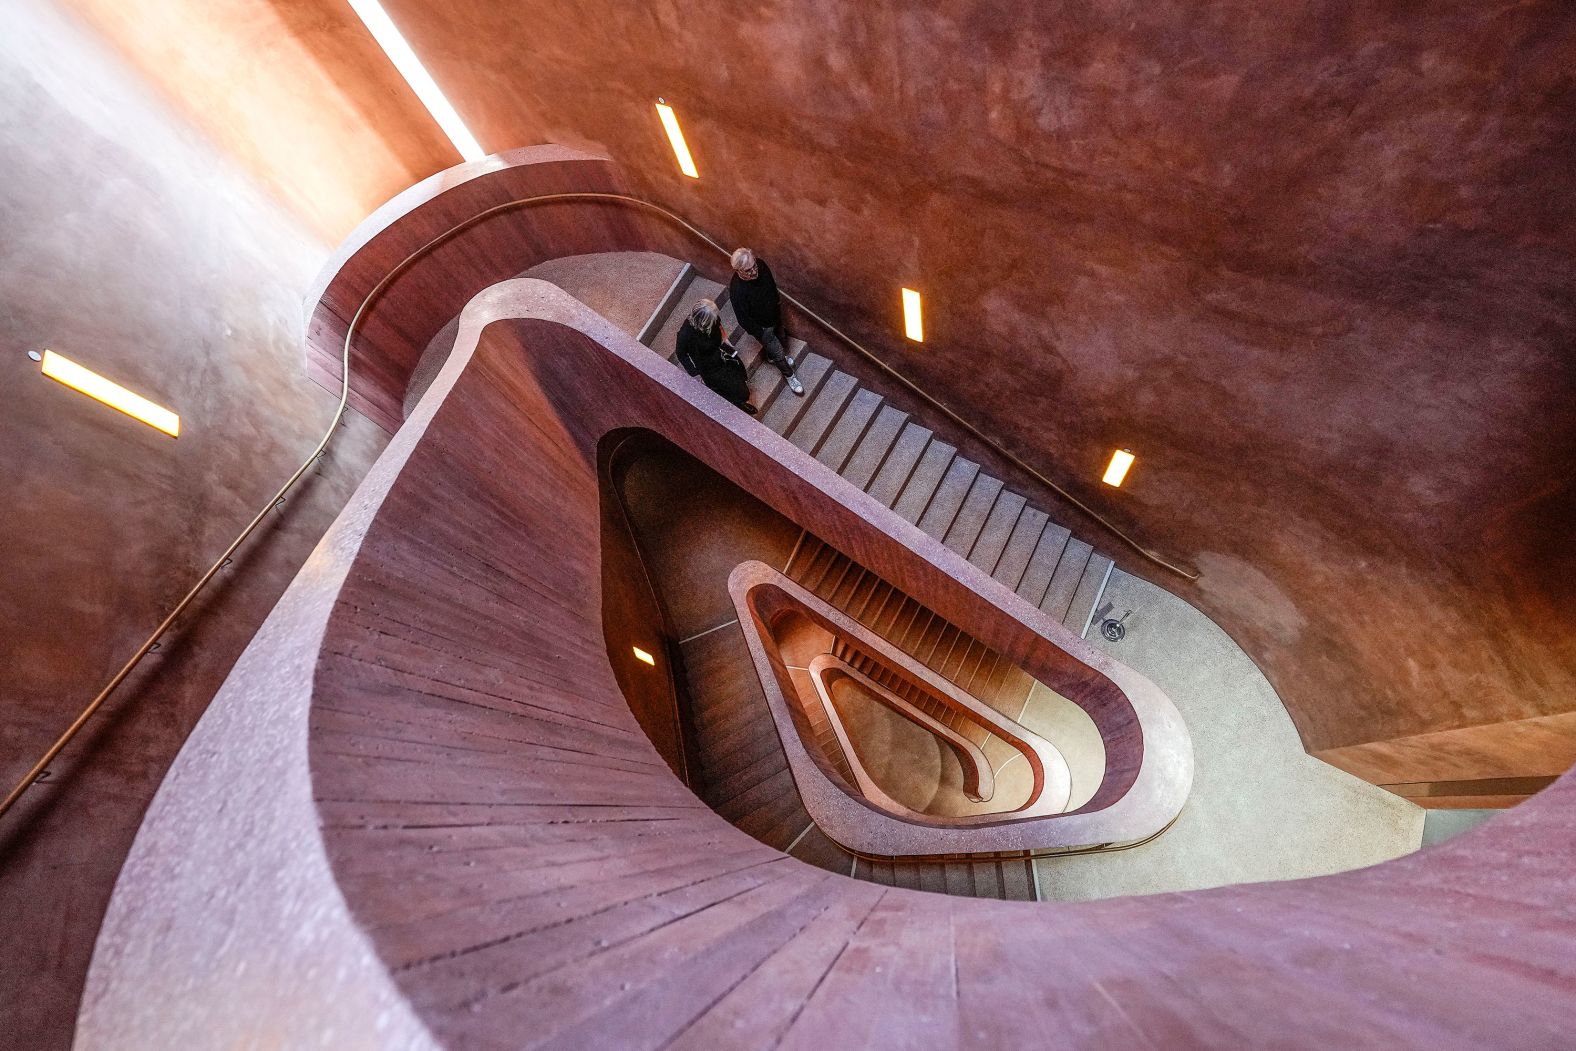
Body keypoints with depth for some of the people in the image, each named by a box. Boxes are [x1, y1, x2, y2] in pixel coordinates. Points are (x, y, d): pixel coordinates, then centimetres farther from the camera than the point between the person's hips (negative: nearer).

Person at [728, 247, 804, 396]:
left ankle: (772, 356, 63)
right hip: (761, 326, -6)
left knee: (781, 339, 31)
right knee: (778, 352, 13)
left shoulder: (760, 264, -23)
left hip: (775, 315, 6)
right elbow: (743, 318, -26)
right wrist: (759, 334, -17)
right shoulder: (737, 290, -40)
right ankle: (789, 375, 42)